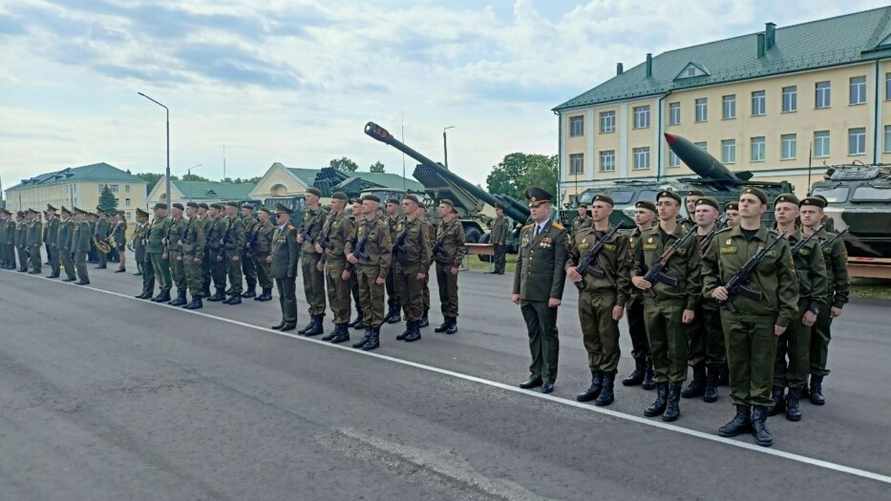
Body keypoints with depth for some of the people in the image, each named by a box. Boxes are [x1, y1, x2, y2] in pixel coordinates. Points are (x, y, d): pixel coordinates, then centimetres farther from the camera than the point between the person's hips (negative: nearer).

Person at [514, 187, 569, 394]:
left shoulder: (558, 233, -7)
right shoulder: (525, 231, 13)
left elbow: (560, 266, -11)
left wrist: (555, 295, -15)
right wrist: (516, 290, 10)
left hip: (546, 296, -6)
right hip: (526, 295, 6)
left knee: (548, 335, 4)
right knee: (533, 335, 13)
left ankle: (549, 377, 13)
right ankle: (536, 374, 23)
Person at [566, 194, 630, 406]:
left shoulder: (618, 238, -3)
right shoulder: (580, 234, 10)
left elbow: (623, 272, -6)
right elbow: (571, 257, 22)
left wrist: (620, 302, -12)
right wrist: (569, 267, -3)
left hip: (607, 297, -4)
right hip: (585, 295, 5)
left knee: (609, 343, 2)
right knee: (591, 341, 11)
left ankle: (608, 387, 11)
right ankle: (596, 382, 23)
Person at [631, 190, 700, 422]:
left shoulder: (687, 238, -3)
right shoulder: (646, 237, 9)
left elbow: (694, 275, -5)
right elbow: (637, 264, 17)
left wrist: (690, 306, -10)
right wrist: (635, 277, -6)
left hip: (676, 303, -4)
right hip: (651, 301, 4)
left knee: (676, 353, 2)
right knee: (657, 351, 11)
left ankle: (673, 400, 12)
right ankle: (661, 396, 22)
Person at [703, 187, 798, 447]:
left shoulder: (776, 242, -2)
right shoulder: (722, 239, 4)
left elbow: (788, 282, -1)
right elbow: (707, 267, 19)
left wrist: (785, 316, -6)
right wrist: (712, 288, 2)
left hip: (765, 317, -2)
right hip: (732, 315, 2)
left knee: (762, 369, 5)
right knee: (737, 366, 10)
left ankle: (759, 418, 17)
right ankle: (742, 414, 23)